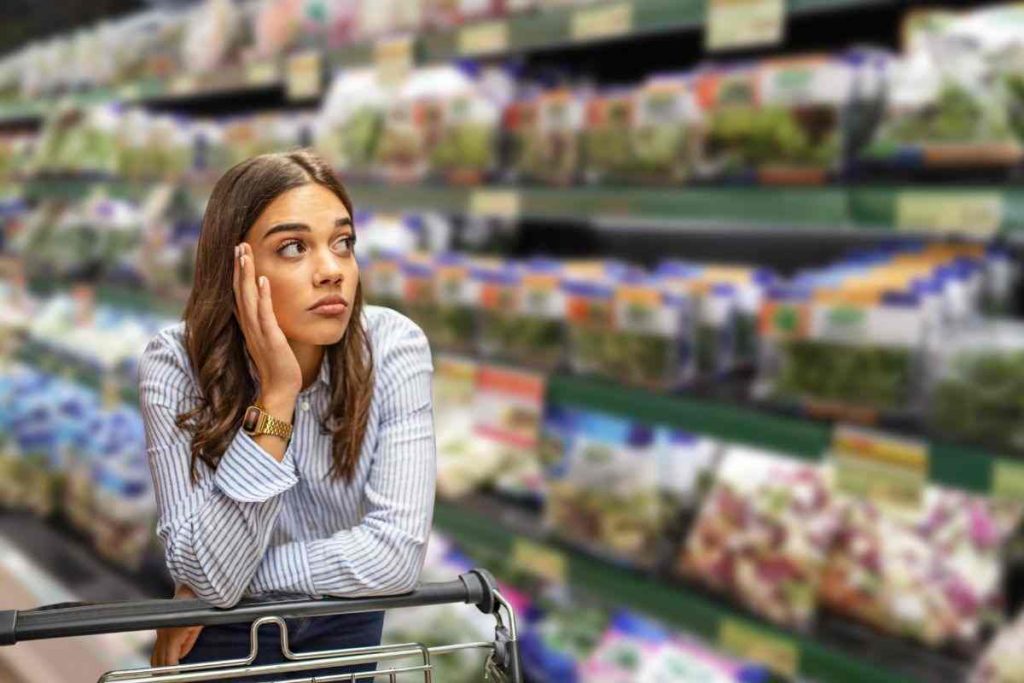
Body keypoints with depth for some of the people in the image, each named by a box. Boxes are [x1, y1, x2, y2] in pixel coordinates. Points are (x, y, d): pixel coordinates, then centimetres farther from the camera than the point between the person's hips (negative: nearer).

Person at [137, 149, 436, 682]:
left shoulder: (394, 347, -25)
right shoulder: (174, 364, -26)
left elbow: (398, 553, -29)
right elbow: (212, 576, -32)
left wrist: (241, 576, -24)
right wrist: (275, 397, -38)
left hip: (348, 619, 2)